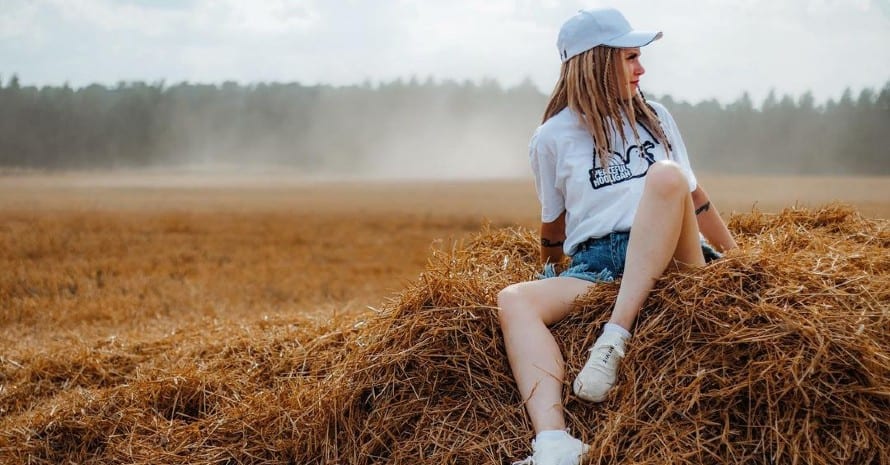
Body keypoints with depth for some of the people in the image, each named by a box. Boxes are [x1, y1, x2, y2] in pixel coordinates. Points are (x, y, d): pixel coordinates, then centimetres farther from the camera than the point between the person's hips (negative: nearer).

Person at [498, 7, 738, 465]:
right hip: (593, 267, 0)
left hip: (668, 258, 0)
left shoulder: (654, 117, 16)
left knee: (666, 175, -30)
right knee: (513, 300, -30)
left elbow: (694, 199, 20)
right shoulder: (551, 138, 9)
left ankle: (614, 339, -36)